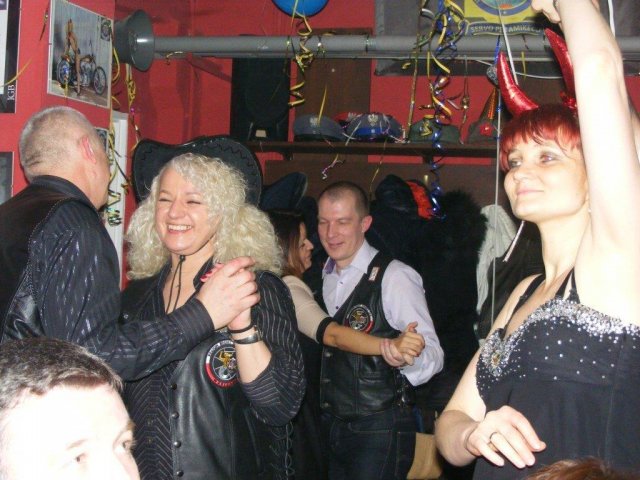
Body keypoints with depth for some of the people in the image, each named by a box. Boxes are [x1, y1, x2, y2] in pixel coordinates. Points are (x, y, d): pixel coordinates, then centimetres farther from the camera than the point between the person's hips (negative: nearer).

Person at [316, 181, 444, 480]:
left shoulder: (395, 277, -11)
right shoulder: (320, 278, 9)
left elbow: (433, 355, -18)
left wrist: (407, 356, -38)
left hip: (380, 432, -6)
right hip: (331, 429, 6)